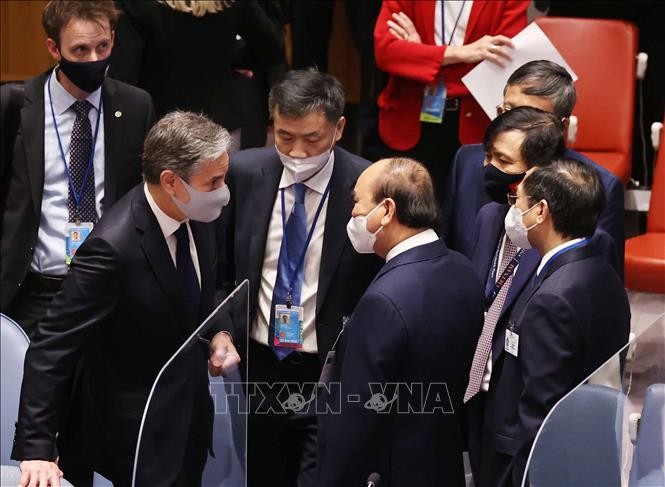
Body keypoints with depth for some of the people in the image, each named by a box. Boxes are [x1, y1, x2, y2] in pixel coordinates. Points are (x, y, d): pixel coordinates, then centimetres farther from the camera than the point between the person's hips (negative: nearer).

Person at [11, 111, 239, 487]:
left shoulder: (199, 216, -7)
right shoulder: (113, 247, -30)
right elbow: (53, 347, -27)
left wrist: (217, 332, -3)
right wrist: (36, 449, -29)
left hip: (190, 417, 7)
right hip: (136, 433, -7)